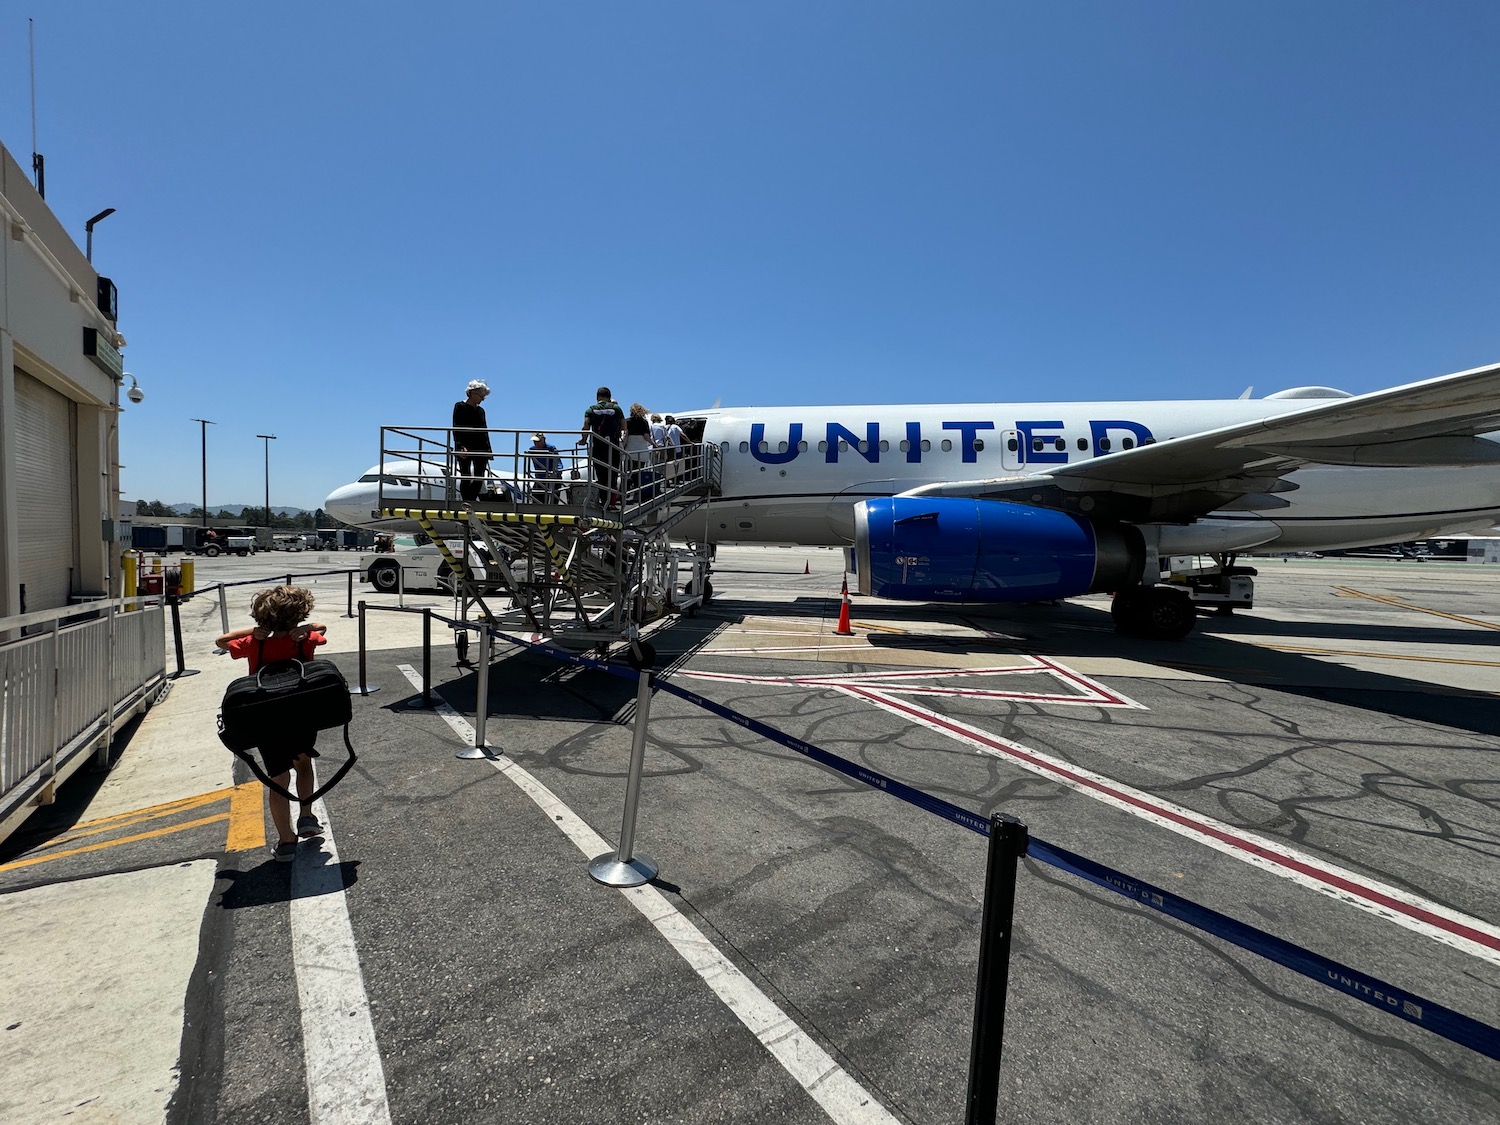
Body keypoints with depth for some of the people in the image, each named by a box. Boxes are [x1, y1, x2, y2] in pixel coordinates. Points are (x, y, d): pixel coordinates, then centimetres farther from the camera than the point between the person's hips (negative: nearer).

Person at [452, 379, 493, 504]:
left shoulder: (481, 410, 17)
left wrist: (488, 451, 11)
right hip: (464, 448, -5)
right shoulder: (459, 407, 2)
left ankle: (471, 501, 2)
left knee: (479, 477, -4)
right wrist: (461, 446, -19)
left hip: (480, 449, 5)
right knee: (465, 477, -4)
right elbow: (456, 429, -5)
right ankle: (466, 502, -1)